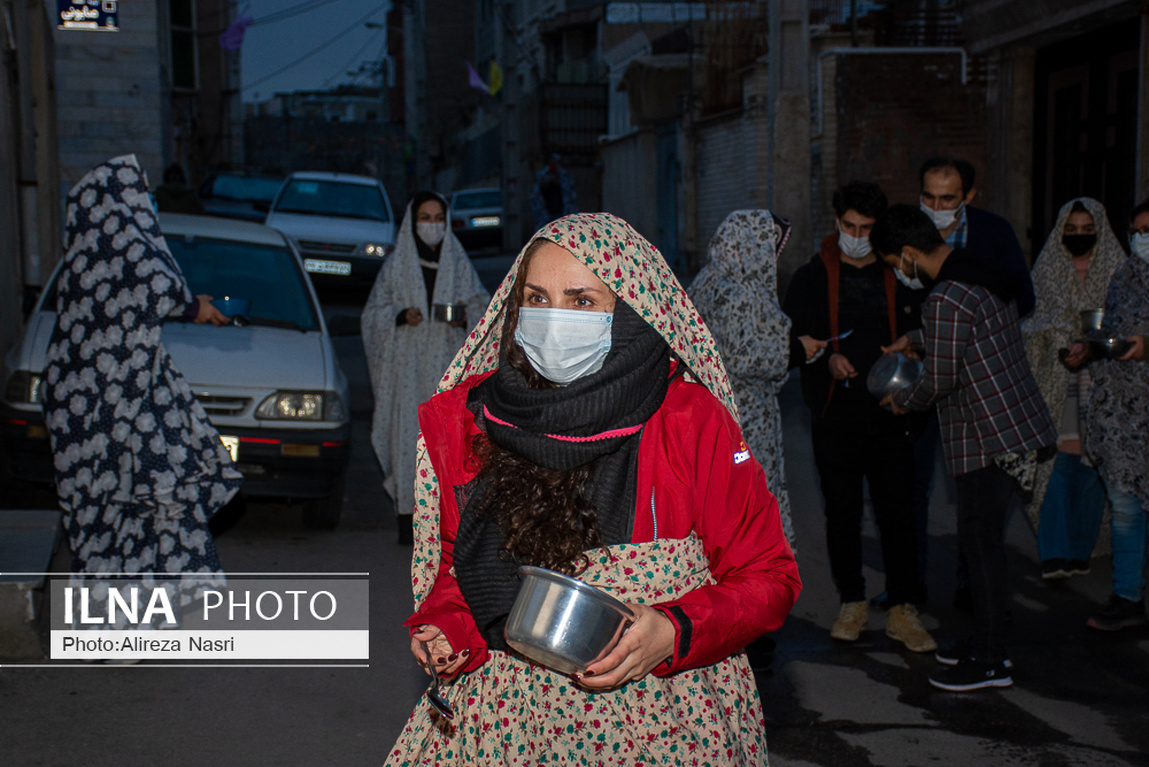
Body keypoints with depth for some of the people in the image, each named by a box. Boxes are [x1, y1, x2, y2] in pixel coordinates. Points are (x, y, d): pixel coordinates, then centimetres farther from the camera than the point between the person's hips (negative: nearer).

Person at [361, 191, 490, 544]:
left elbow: (482, 306, 10)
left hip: (447, 367, 1)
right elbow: (373, 313, 6)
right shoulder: (396, 265, 6)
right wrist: (401, 316, -13)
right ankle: (407, 518, 1)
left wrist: (466, 318, -12)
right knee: (407, 433, -5)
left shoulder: (459, 263, 9)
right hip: (407, 366, -1)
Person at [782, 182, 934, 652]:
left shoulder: (897, 278, 8)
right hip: (835, 416, 0)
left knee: (898, 513, -3)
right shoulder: (812, 278, 6)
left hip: (889, 415, 0)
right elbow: (790, 343, 2)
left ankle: (901, 611, 6)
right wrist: (826, 358, -17)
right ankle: (852, 604, 20)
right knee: (842, 513, 7)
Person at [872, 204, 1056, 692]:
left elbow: (940, 380, -17)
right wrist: (915, 340, 32)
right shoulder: (984, 275, 11)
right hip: (1014, 428, 10)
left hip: (990, 439, -10)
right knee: (983, 540, 17)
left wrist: (902, 401, 1)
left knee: (980, 542, -2)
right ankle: (987, 641, 27)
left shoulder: (946, 300, -20)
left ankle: (991, 662, 4)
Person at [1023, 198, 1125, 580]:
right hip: (1057, 381, 0)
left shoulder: (1117, 272, 6)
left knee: (1090, 466, 1)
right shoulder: (1046, 272, 8)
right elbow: (1029, 328, 8)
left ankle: (1079, 552, 11)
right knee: (1057, 462, -9)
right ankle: (1053, 554, -9)